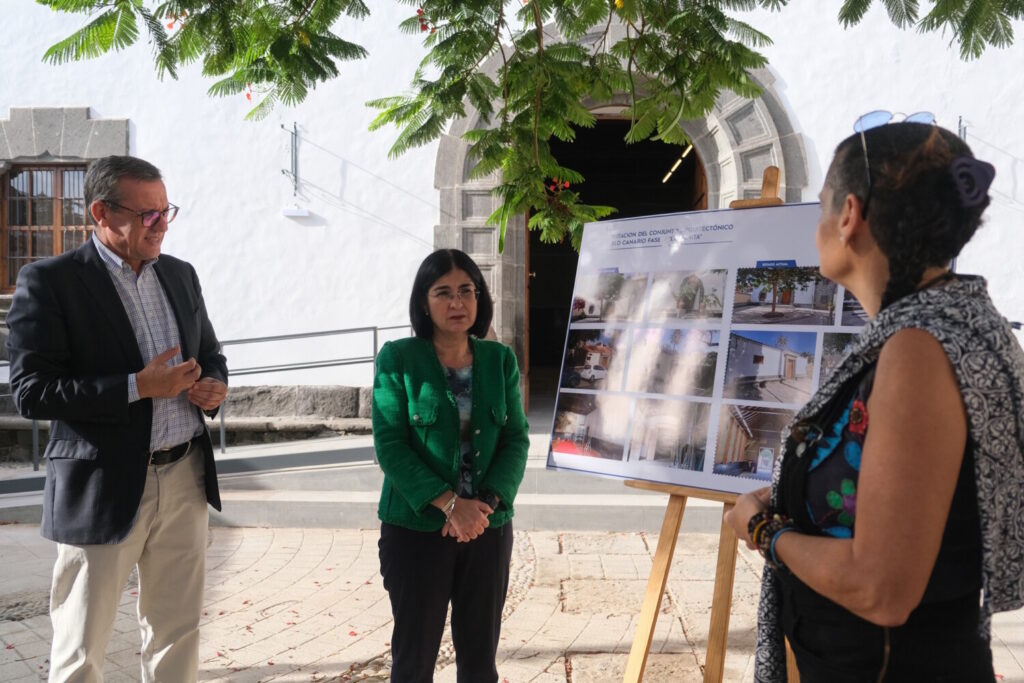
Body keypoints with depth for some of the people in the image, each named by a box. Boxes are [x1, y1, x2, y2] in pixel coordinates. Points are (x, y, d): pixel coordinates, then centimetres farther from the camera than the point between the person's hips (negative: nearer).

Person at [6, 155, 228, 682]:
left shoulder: (180, 274, 9)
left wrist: (214, 385, -3)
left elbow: (209, 353, 20)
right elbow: (31, 393, -14)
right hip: (105, 489, -5)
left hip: (186, 478, 5)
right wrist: (139, 387, -20)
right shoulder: (49, 281, -9)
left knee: (177, 633, 16)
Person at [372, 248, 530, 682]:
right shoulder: (397, 358, -6)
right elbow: (389, 445, -11)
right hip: (416, 529, -3)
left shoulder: (500, 360, 4)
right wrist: (449, 503, -20)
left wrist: (486, 502, -15)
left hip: (489, 529, 3)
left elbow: (517, 439, 1)